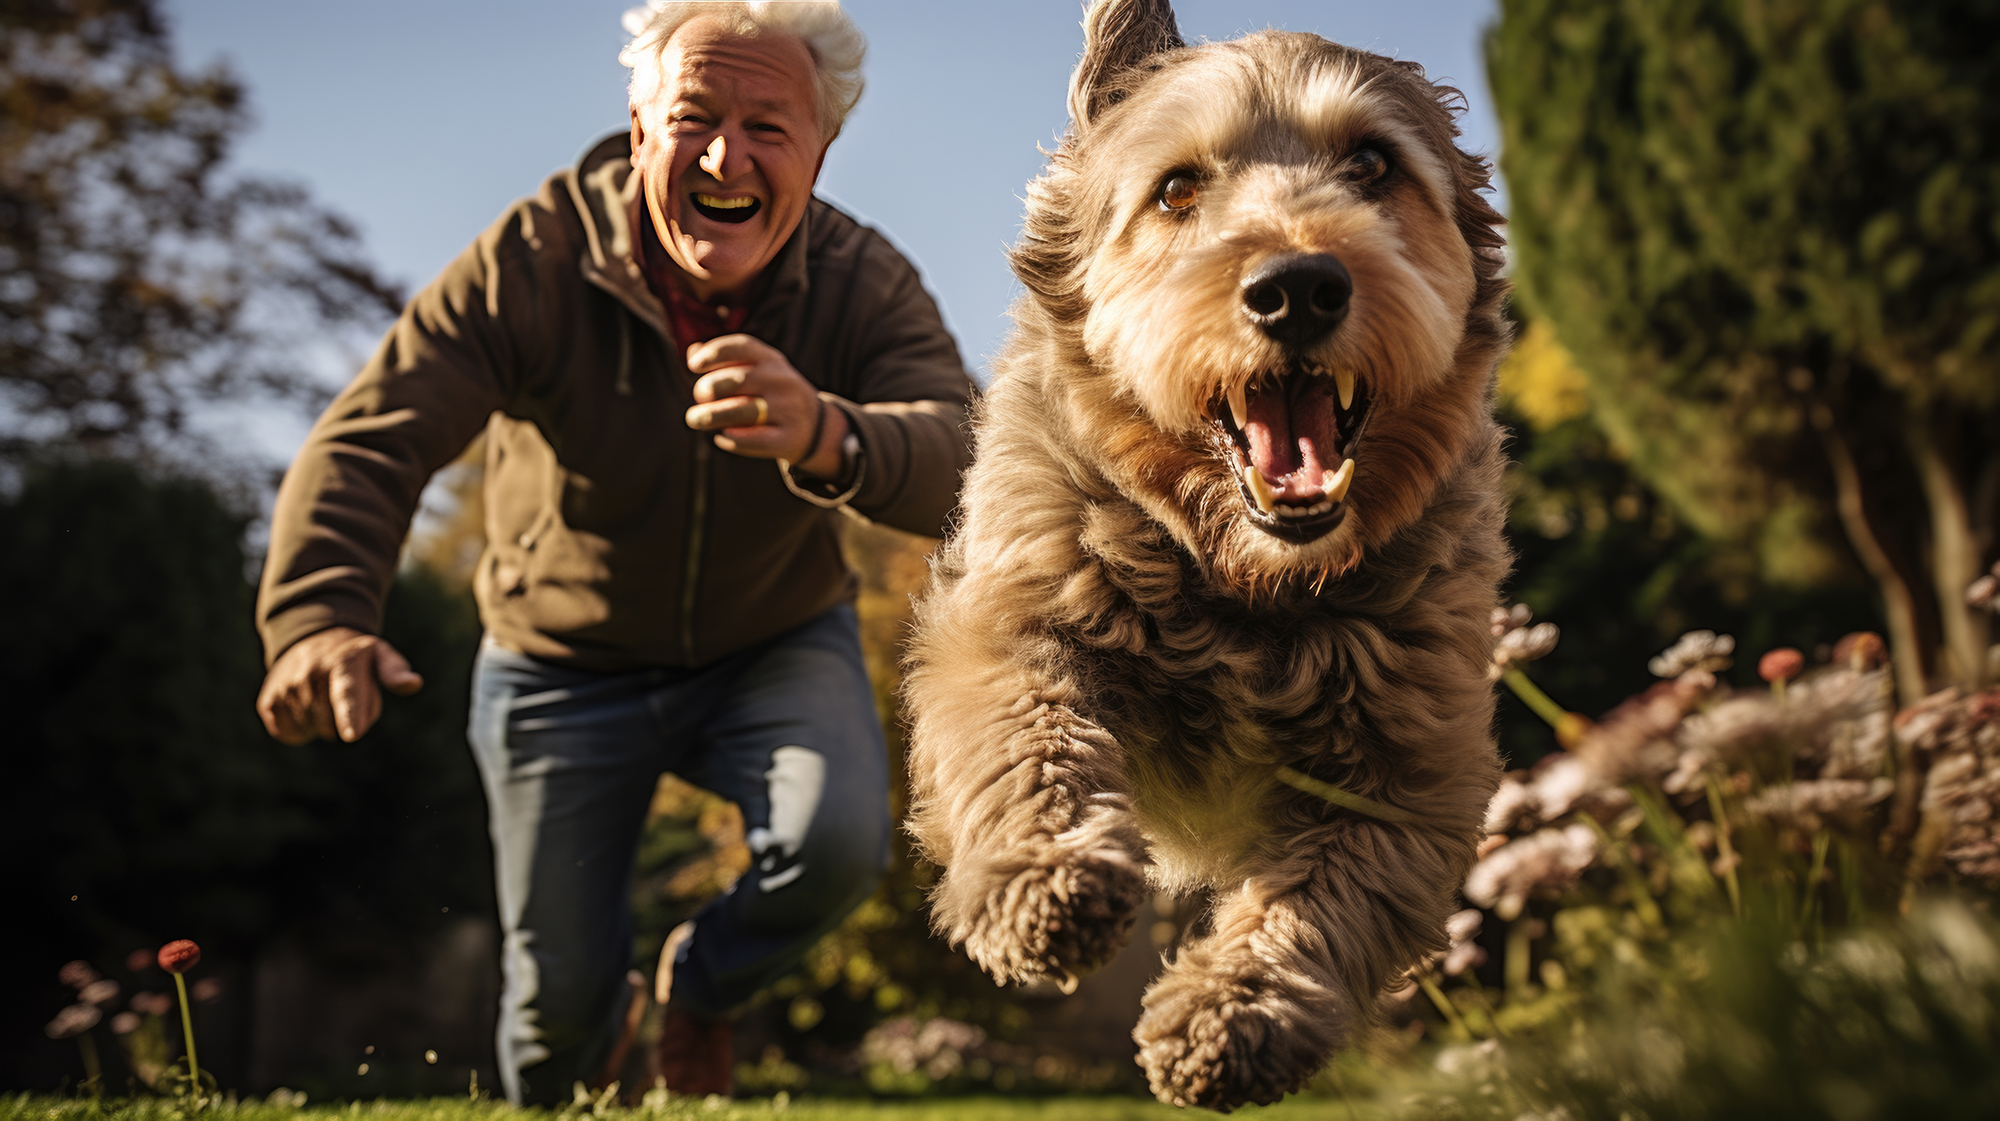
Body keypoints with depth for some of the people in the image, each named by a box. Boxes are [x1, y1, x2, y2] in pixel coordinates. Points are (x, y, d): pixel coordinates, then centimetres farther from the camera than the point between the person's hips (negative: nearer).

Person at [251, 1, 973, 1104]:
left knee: (838, 842, -28)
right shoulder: (534, 260, -24)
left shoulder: (862, 282, -21)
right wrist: (319, 617, -55)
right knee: (560, 987, 6)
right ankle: (558, 1097, 46)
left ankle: (704, 985, 9)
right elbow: (368, 441, -34)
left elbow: (960, 461, -40)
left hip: (777, 644, 1)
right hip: (564, 667, 0)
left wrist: (828, 436, -65)